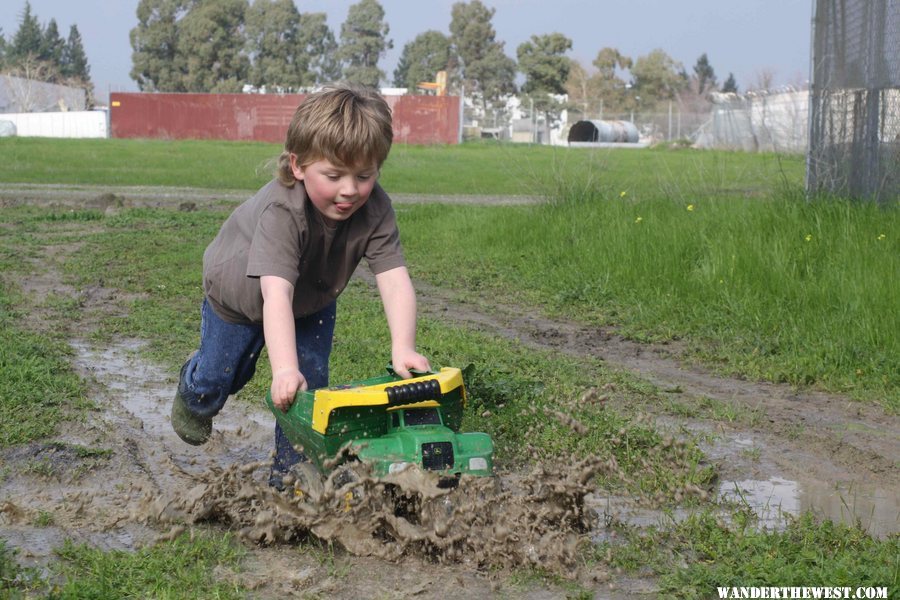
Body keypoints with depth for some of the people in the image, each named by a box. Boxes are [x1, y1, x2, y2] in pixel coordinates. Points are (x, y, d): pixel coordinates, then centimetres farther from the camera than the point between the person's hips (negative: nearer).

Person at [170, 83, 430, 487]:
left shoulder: (374, 208, -34)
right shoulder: (281, 211, -46)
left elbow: (394, 280, -40)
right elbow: (276, 293, -55)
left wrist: (403, 348, -55)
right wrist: (285, 369, -66)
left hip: (313, 301, 3)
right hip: (240, 293, -3)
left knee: (310, 386, -6)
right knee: (219, 378, 14)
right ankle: (194, 396, 51)